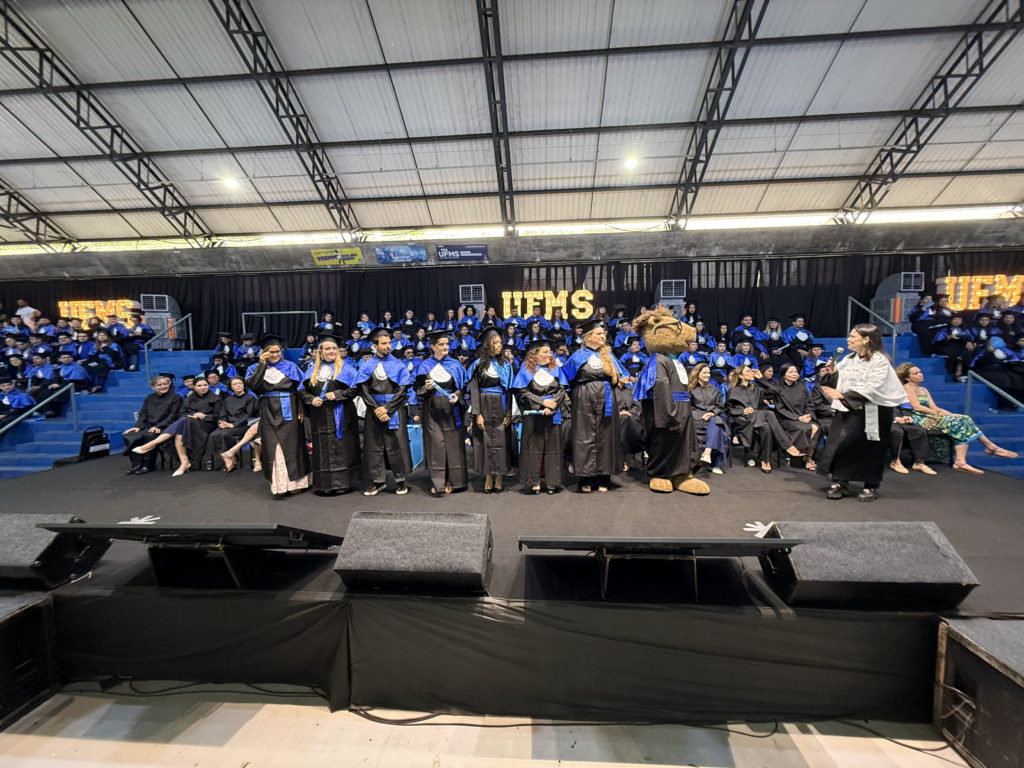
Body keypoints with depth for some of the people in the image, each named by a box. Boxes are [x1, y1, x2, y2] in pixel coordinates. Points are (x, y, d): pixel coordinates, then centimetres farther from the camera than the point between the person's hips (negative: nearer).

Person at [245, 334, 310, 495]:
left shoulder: (290, 366, 8)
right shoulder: (256, 368, 9)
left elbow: (300, 389, 4)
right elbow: (252, 385, -10)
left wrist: (301, 410, -5)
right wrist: (262, 364, -11)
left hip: (289, 412, -1)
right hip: (269, 414, 1)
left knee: (292, 446, 1)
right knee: (272, 447, -1)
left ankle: (295, 481, 11)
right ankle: (279, 484, 7)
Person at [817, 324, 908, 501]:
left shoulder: (880, 361, -9)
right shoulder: (848, 359, 9)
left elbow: (871, 389, -20)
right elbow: (837, 384, 14)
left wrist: (842, 395, -26)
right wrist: (831, 374, -6)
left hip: (871, 414, -5)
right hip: (846, 412, 5)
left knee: (870, 450, 6)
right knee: (840, 445, -3)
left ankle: (871, 486, 22)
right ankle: (840, 483, 6)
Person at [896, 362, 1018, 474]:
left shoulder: (924, 390, 25)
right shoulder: (907, 387, -1)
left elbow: (933, 406, 13)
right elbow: (916, 407, -10)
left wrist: (940, 410, -7)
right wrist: (937, 412, -11)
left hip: (930, 416, 8)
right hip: (920, 419, -8)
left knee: (964, 419, -7)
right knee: (957, 422, -20)